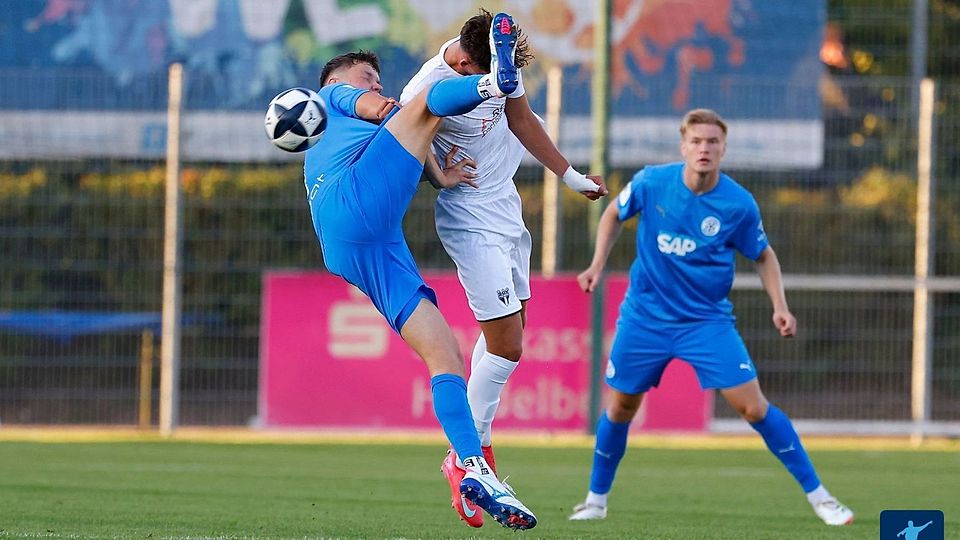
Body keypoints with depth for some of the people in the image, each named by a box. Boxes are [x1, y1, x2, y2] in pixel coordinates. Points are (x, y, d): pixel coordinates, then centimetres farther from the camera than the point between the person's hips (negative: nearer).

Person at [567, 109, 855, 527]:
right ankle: (596, 499, 29)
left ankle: (818, 496, -2)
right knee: (620, 408, 7)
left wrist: (779, 306, -9)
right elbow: (614, 214, 9)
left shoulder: (739, 204, -13)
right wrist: (598, 264, -2)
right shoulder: (651, 183, -12)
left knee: (753, 406, -10)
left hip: (707, 320, -1)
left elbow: (764, 256, 4)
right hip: (645, 316, 2)